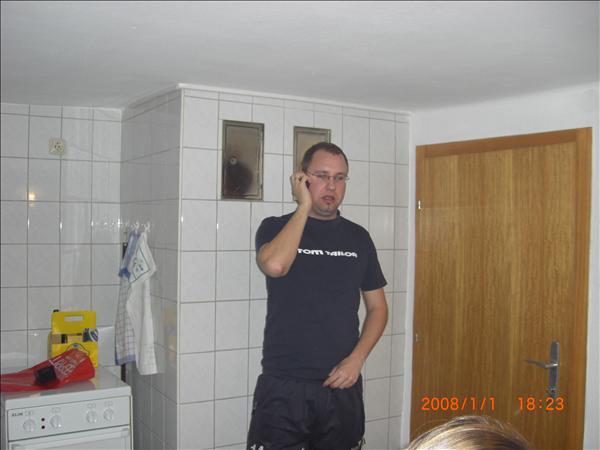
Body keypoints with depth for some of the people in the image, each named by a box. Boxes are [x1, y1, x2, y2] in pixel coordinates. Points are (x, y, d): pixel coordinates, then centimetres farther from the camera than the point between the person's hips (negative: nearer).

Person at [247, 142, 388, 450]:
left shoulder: (358, 237, 7)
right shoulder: (275, 227, -1)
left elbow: (377, 307, 11)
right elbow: (274, 265, -25)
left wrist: (357, 359, -5)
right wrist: (304, 206, -14)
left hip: (342, 385, 3)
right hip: (283, 386, -3)